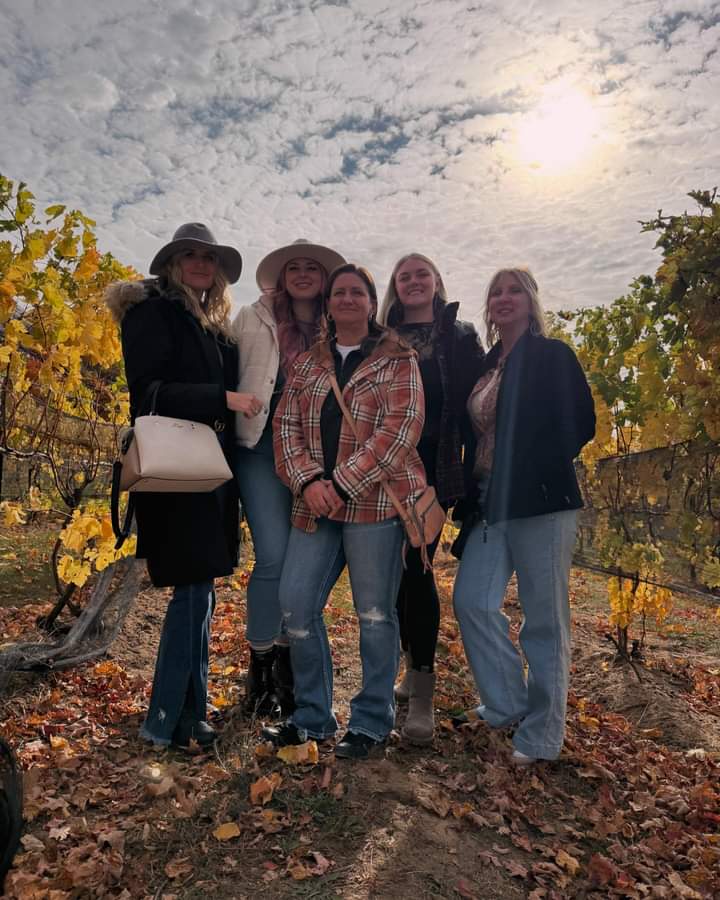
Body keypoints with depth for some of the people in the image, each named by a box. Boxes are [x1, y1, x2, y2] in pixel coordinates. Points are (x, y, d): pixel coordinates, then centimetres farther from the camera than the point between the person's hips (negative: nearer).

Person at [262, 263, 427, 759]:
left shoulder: (397, 359, 2)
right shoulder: (308, 363, 15)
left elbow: (401, 429, -10)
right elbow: (286, 425, 7)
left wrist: (343, 484, -16)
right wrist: (309, 480, -11)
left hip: (375, 500, -4)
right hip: (315, 504, 5)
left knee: (375, 613, 4)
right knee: (297, 606, 5)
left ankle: (372, 722, 22)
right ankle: (313, 715, 24)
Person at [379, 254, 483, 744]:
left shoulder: (461, 337, 8)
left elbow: (476, 402, 2)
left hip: (434, 464, -3)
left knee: (416, 565, -8)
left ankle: (423, 690, 2)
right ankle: (414, 667, 26)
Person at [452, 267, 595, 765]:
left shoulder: (553, 355, -1)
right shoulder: (486, 365, 17)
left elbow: (581, 424, -5)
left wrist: (538, 470, -9)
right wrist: (472, 492, 10)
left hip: (540, 501, -6)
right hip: (491, 503, 6)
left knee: (544, 618, 2)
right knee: (472, 600, 1)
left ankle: (541, 734, 17)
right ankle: (508, 703, 22)